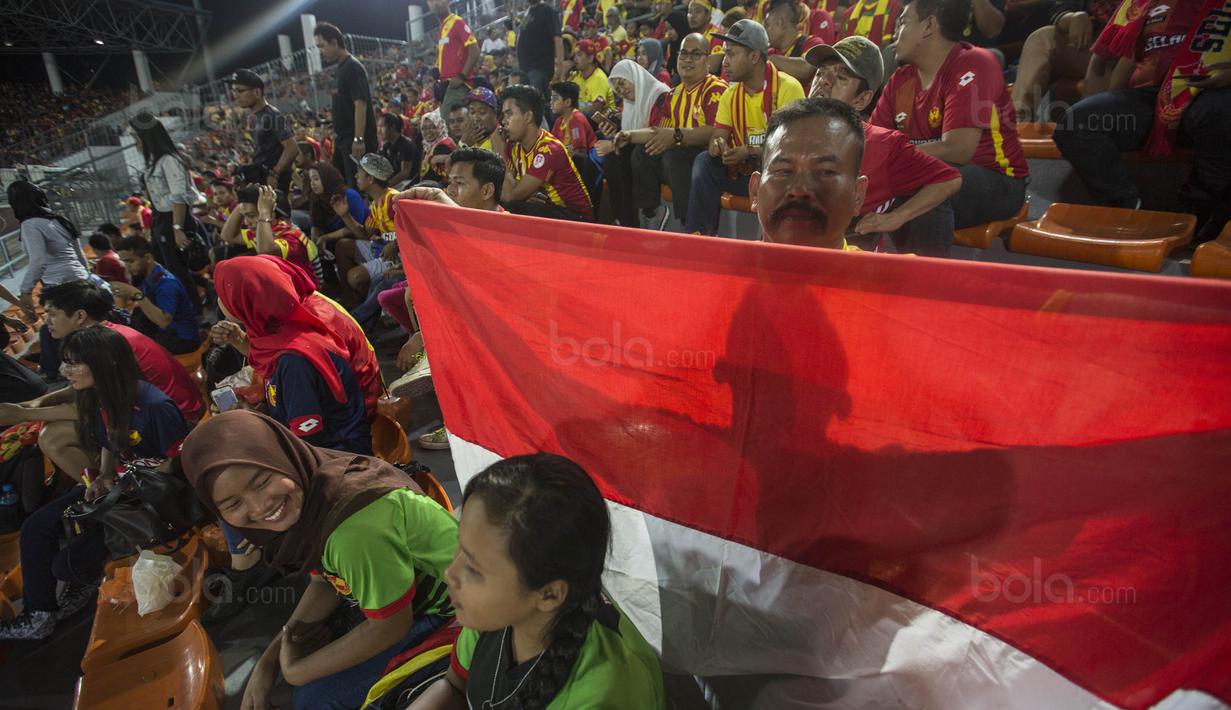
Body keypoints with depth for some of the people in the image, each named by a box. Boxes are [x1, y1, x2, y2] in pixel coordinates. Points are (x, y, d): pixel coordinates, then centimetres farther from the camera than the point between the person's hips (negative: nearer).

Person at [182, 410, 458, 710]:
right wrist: (267, 663, -4)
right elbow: (325, 582, 4)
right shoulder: (307, 494, -11)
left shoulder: (354, 526, -38)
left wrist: (295, 672, -12)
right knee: (296, 647, 11)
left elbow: (389, 626, -25)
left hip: (443, 606, -7)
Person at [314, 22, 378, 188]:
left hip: (357, 140, -10)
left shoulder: (353, 67, -12)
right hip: (345, 139, 10)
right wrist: (337, 132, 21)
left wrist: (358, 139, -27)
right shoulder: (340, 68, 17)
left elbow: (360, 105, -21)